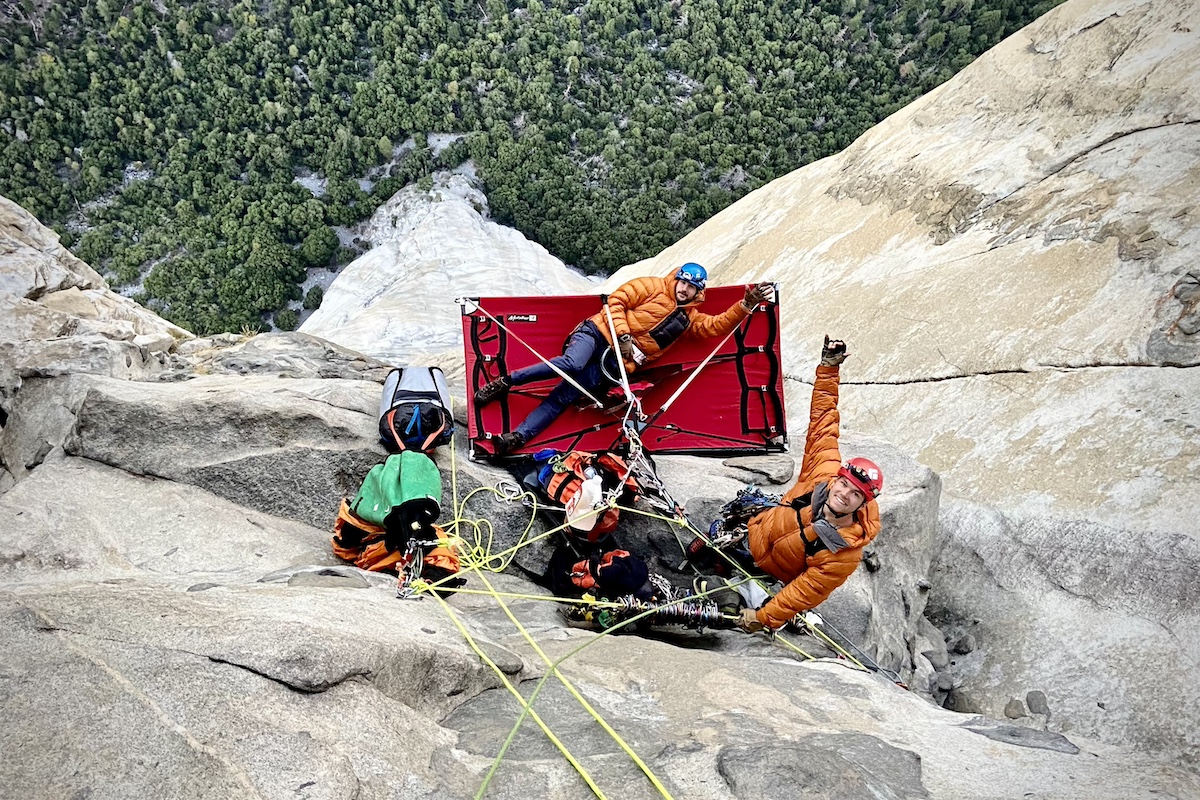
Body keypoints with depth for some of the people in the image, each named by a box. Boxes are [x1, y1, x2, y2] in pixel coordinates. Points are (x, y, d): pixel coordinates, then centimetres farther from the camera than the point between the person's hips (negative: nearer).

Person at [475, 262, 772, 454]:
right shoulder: (653, 287, 3)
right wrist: (624, 337, -13)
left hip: (613, 364, 3)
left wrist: (746, 304, -1)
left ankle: (518, 437, -16)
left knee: (563, 397, -12)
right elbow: (616, 301, -3)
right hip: (599, 332, -3)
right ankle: (505, 382, -19)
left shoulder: (688, 318, 17)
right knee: (571, 364, -34)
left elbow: (718, 326, 9)